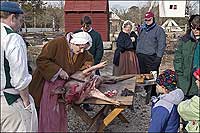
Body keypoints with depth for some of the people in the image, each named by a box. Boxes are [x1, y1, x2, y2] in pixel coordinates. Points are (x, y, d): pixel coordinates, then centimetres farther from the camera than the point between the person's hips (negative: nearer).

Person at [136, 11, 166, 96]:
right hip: (140, 57, 6)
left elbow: (162, 44, -6)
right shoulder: (142, 29, 18)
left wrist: (158, 57, -13)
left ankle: (153, 95, 2)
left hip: (151, 58, -6)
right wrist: (137, 52, 16)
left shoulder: (159, 30, -1)